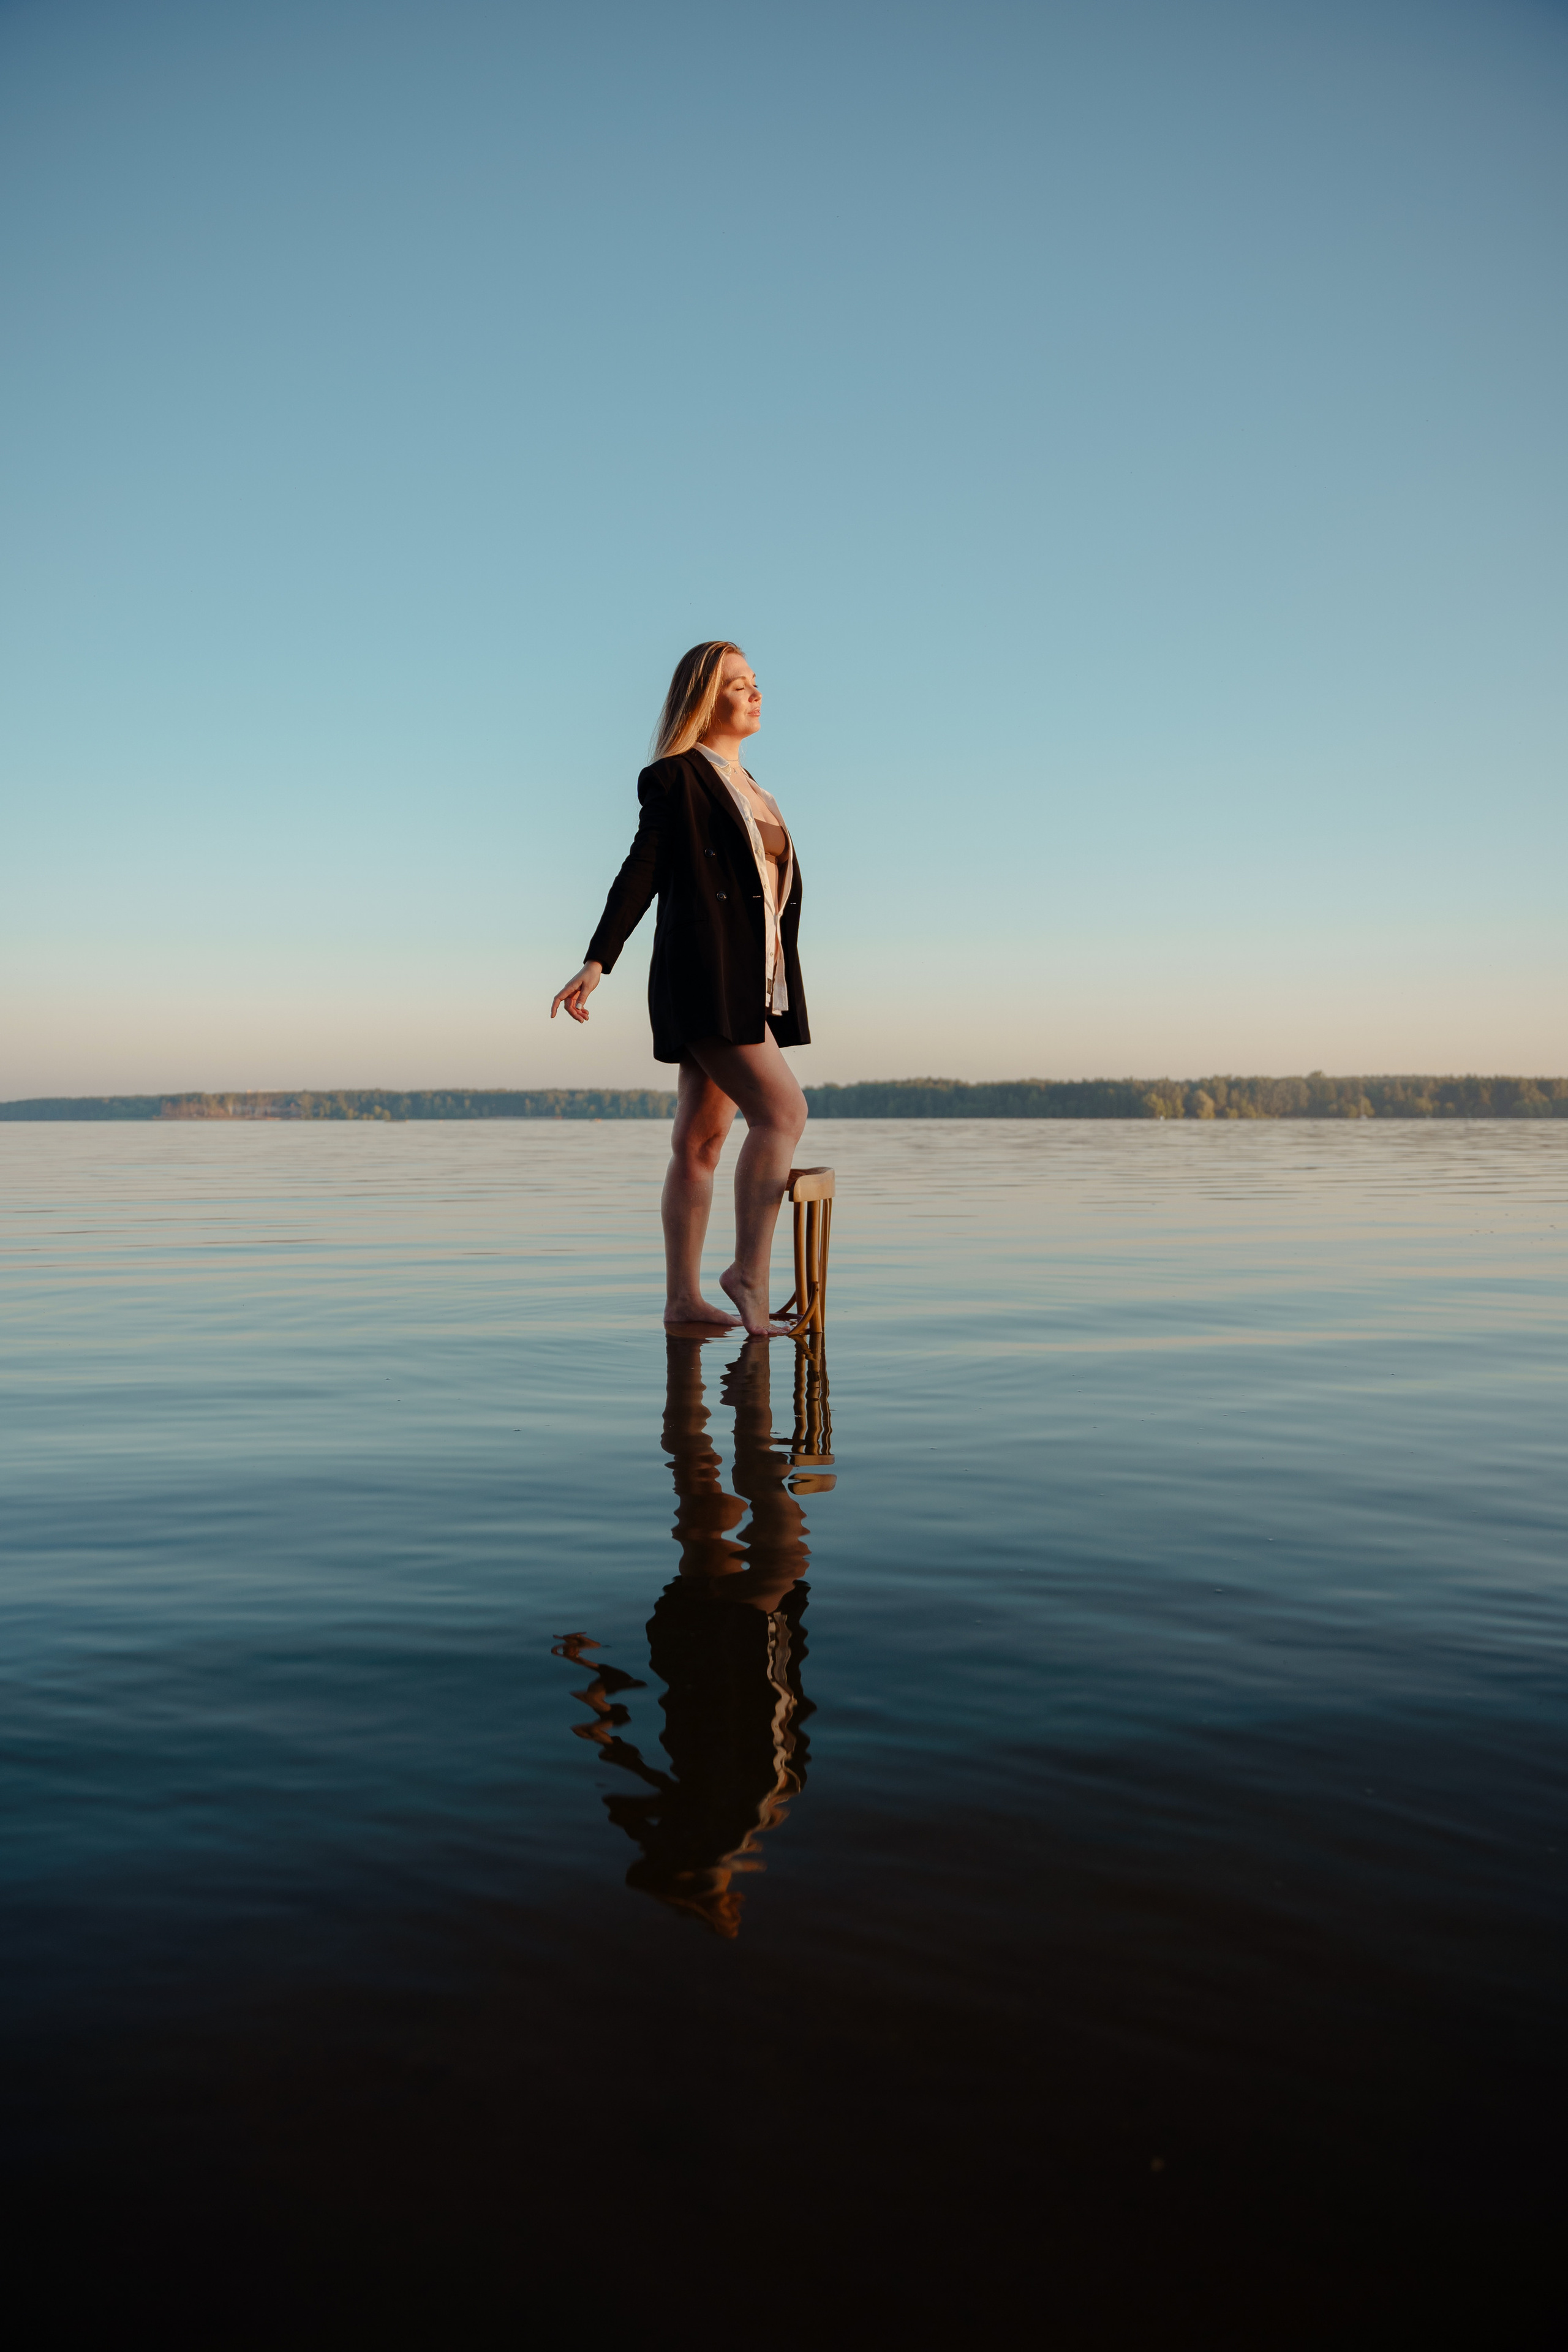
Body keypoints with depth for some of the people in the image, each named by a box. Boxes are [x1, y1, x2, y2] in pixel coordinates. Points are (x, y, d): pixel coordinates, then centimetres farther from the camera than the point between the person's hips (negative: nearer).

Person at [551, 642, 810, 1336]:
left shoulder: (746, 786, 23)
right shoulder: (676, 777, -2)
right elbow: (641, 874, -8)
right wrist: (596, 963, -17)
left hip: (749, 983, 8)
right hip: (703, 977, -8)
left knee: (701, 1141, 6)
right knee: (782, 1110, -18)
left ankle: (682, 1297, 8)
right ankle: (749, 1270, -11)